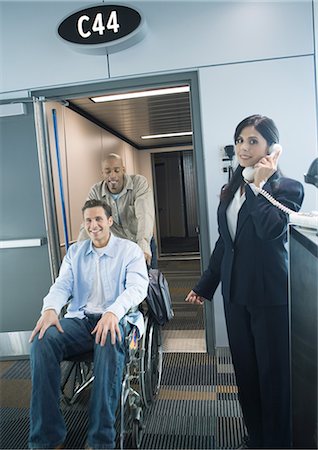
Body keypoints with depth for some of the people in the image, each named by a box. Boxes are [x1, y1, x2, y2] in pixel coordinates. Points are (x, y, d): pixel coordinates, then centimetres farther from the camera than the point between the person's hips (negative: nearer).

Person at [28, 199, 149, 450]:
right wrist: (50, 309, -17)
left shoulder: (130, 250, 5)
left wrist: (113, 311, -30)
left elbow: (138, 287, -10)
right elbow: (62, 285, 7)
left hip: (116, 319, -3)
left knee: (109, 343, -39)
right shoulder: (75, 252, 18)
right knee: (43, 340, -27)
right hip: (80, 319, 4)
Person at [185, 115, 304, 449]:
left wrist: (259, 184, -16)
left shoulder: (287, 188, -7)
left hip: (270, 294, -6)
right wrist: (205, 286, 15)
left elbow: (271, 228, -27)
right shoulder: (231, 189, 10)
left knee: (273, 371, 8)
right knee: (244, 367, 16)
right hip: (235, 292, 6)